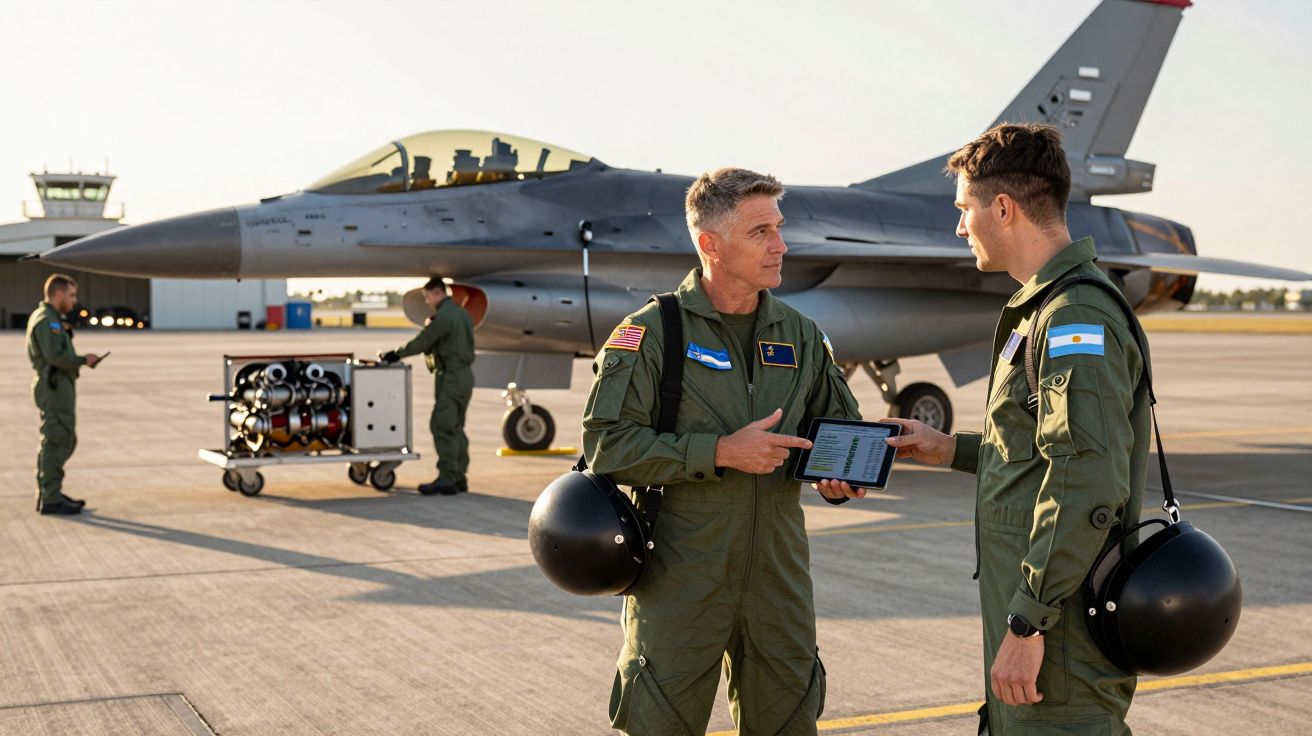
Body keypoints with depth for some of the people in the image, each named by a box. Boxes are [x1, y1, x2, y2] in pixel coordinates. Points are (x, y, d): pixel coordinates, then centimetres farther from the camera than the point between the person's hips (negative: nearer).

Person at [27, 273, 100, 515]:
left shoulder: (51, 318, 20)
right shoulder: (47, 321, -14)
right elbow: (55, 356, -23)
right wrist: (83, 360, -12)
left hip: (59, 386, 11)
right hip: (54, 386, -11)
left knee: (65, 441, 16)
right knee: (56, 442, -7)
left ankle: (48, 493, 23)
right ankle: (51, 499, -4)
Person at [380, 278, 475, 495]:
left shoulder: (443, 316, -14)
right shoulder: (462, 314, 16)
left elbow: (423, 342, -10)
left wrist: (397, 354, 1)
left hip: (451, 377, -10)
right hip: (465, 374, 10)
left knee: (442, 427, -10)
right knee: (456, 428, 13)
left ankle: (446, 479, -14)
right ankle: (459, 477, 15)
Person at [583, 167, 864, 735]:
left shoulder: (800, 336, 10)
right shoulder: (652, 332, -6)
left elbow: (841, 425, 20)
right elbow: (607, 444, -13)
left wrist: (840, 475, -3)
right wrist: (720, 452, -18)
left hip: (778, 575, 5)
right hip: (679, 577, -4)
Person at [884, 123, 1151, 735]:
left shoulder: (1076, 318, -19)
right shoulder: (1045, 307, 15)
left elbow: (1089, 487, -27)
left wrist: (1027, 624, -25)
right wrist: (952, 449, 25)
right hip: (1029, 598, 10)